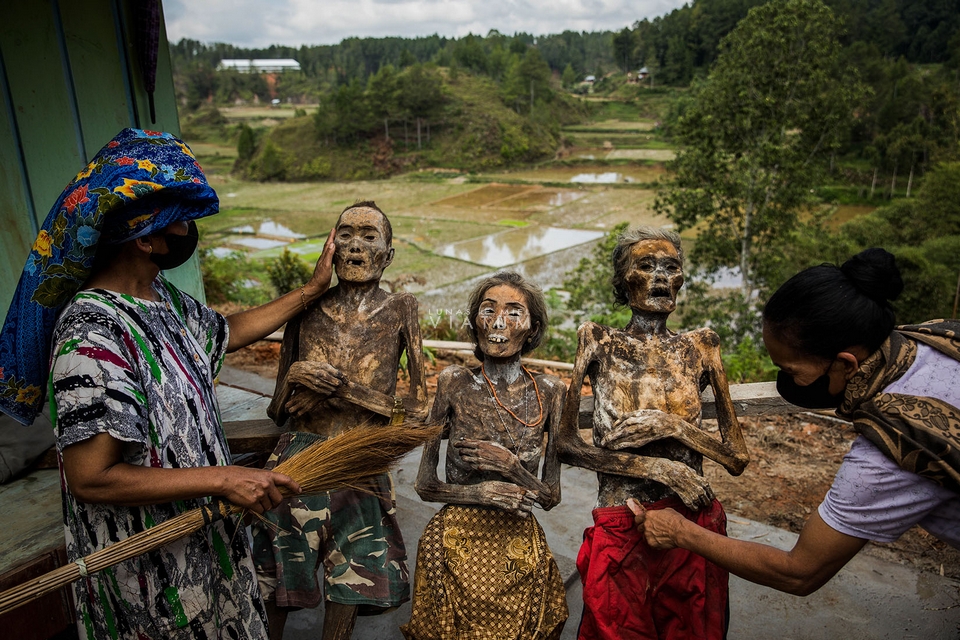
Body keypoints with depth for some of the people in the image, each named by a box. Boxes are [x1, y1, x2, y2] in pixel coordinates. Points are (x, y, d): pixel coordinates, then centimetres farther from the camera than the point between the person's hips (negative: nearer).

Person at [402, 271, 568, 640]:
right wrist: (480, 493, -18)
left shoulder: (547, 391, -5)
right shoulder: (455, 383, -7)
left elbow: (551, 496, -1)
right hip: (455, 547, -1)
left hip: (519, 550, 1)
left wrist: (510, 466, -18)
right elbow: (425, 485, -3)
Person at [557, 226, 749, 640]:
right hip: (622, 532, -2)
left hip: (694, 527, 2)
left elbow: (737, 459, 1)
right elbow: (566, 444, -8)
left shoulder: (700, 347, 1)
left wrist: (673, 426, -16)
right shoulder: (600, 342, -5)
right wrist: (659, 468, -14)